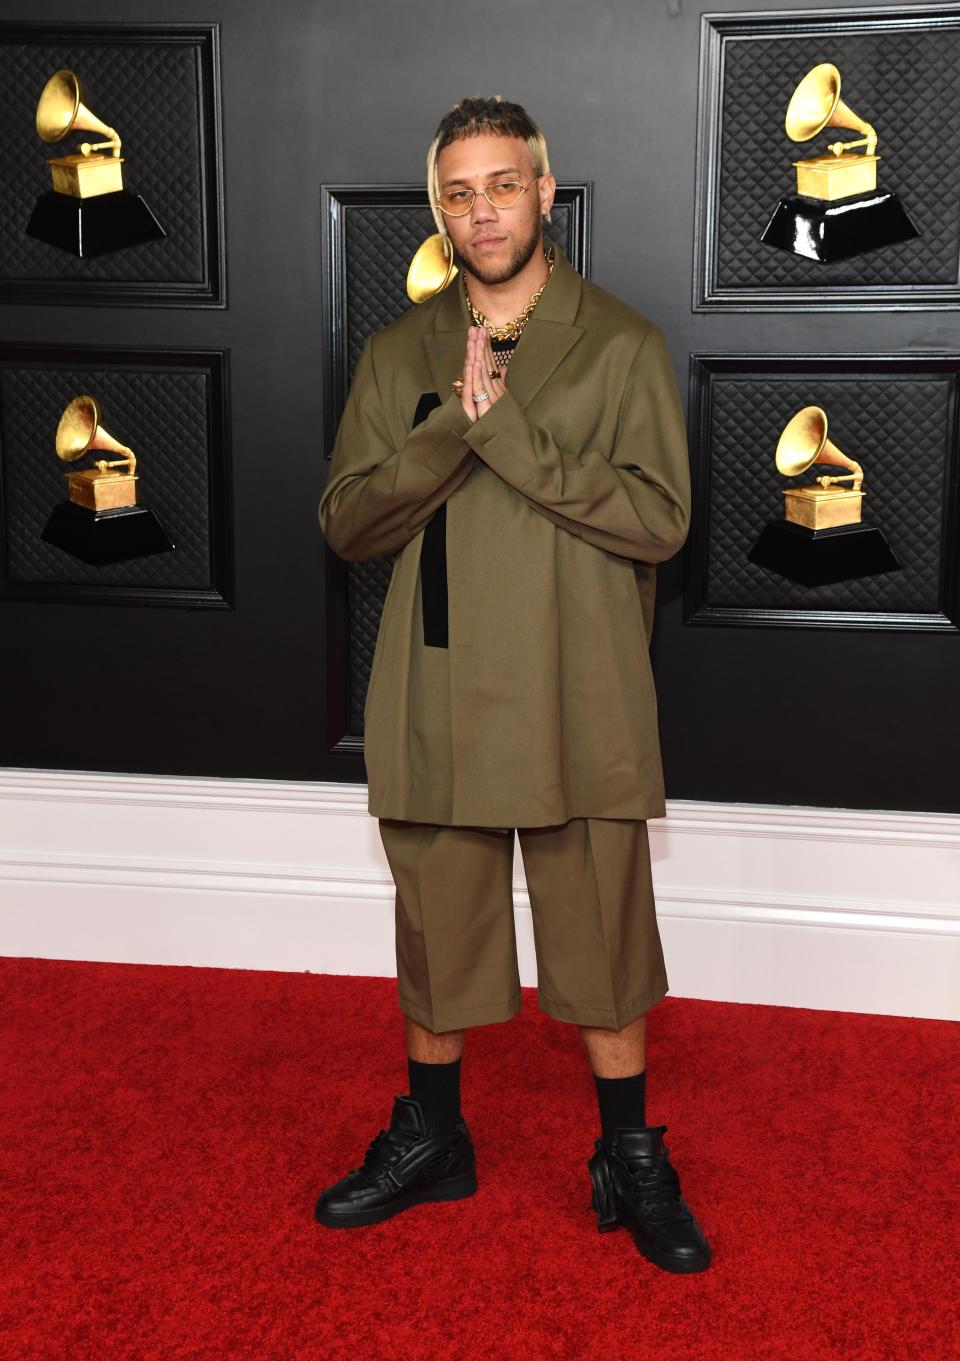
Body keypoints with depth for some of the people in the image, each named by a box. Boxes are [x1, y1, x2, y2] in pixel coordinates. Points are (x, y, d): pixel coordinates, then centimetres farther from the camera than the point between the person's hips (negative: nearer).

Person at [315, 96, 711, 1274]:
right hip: (435, 707, 3)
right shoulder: (399, 353, 7)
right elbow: (345, 522, -1)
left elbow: (660, 517, -12)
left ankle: (631, 1163, 26)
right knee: (434, 932, 15)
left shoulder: (622, 347, -1)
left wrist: (506, 433, -20)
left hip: (580, 708, -2)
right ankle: (430, 1140, 34)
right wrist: (452, 429, -17)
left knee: (605, 941, 7)